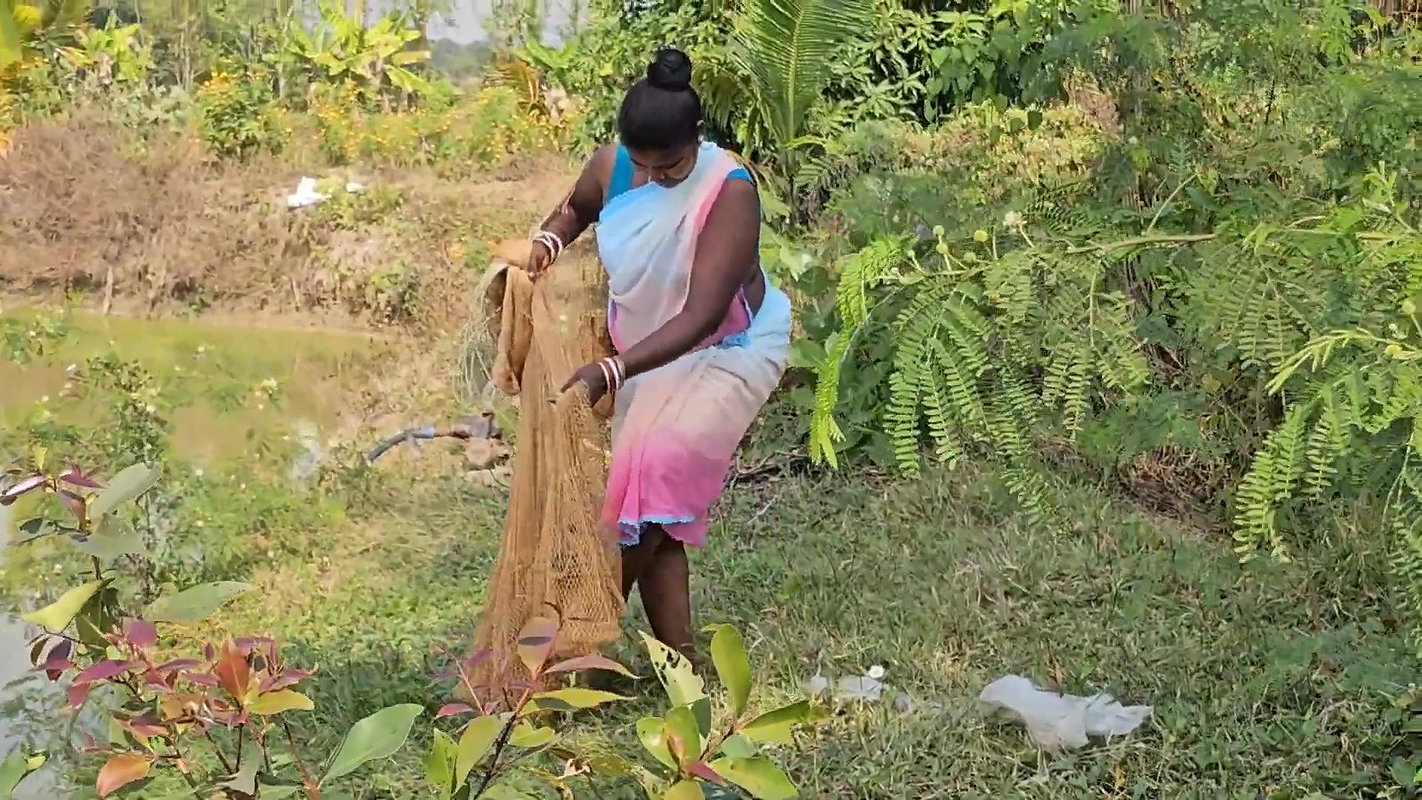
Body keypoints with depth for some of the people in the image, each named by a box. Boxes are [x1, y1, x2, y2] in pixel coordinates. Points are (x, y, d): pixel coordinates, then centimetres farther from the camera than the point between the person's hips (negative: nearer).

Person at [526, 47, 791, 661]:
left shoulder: (729, 192, -27)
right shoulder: (611, 166, -11)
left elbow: (701, 315, -31)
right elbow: (577, 207, 16)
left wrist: (611, 372, -38)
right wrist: (548, 240, -8)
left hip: (727, 351, -6)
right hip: (646, 356, 6)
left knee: (660, 462, -26)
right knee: (660, 512, 2)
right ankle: (680, 658, 8)